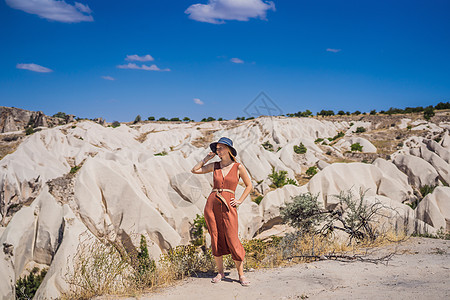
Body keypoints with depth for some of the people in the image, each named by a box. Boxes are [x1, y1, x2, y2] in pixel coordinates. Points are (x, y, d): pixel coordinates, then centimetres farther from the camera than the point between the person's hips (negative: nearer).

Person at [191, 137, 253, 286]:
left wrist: (240, 201, 2)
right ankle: (220, 272, 20)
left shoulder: (238, 167, 1)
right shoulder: (214, 166, 9)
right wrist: (206, 158, 8)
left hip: (228, 207, -3)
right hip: (212, 204, 3)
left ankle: (241, 275, 6)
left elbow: (249, 185, 10)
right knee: (216, 240, 6)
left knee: (232, 241, -6)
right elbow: (194, 170, 14)